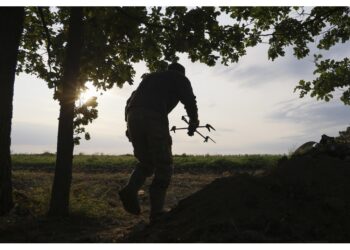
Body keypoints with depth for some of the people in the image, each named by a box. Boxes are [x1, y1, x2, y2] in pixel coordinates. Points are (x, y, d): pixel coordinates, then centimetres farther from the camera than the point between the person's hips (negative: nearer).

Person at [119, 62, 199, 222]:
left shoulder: (150, 77, 36)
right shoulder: (180, 78, 21)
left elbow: (130, 101, 30)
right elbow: (189, 100, 1)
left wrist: (130, 125, 31)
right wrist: (193, 122, 12)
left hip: (132, 117, 6)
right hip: (154, 117, -5)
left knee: (146, 162, 18)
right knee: (163, 167, 4)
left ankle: (130, 190, -7)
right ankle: (156, 212, -2)